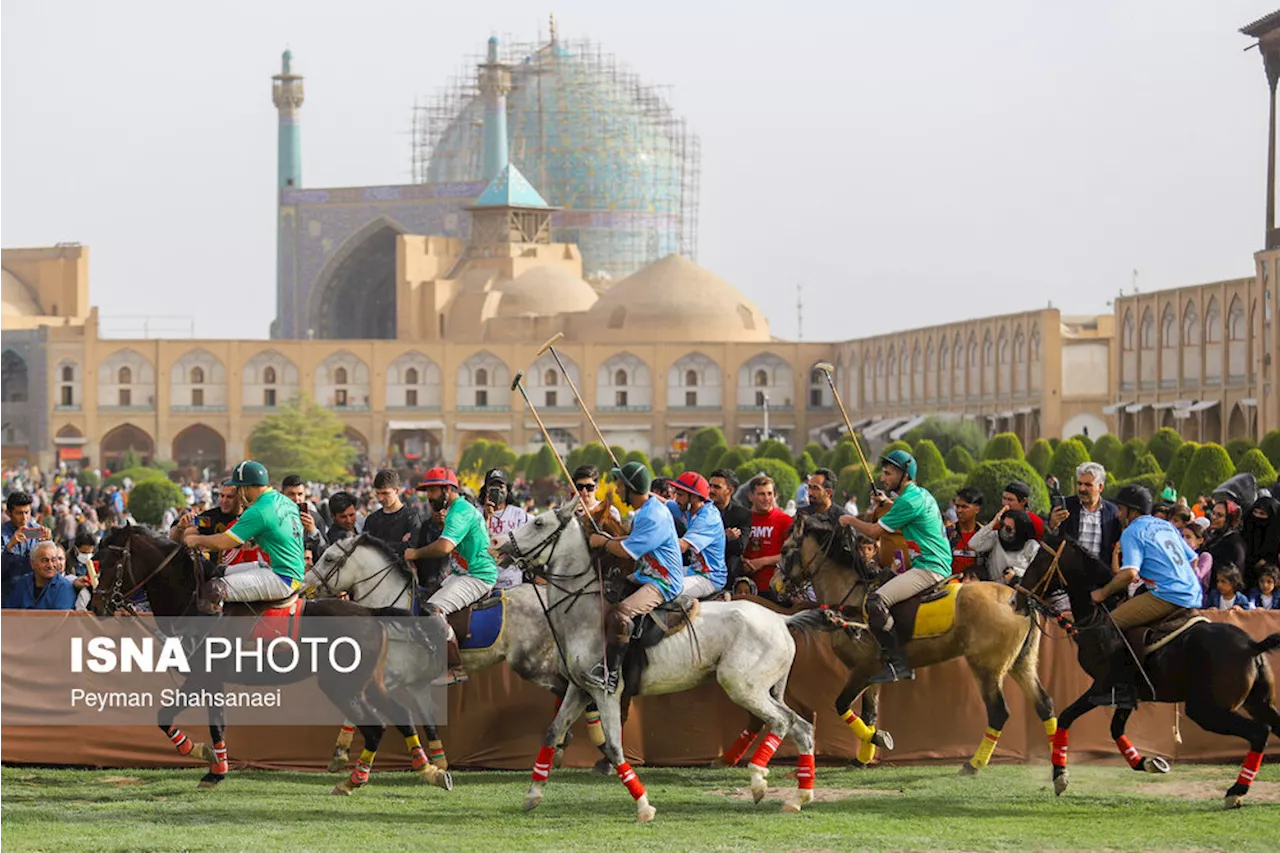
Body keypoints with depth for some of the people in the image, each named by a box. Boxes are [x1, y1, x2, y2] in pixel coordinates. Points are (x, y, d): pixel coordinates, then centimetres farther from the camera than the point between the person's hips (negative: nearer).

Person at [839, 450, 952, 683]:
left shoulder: (909, 500, -14)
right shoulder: (922, 494, 17)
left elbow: (875, 532, -11)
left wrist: (850, 521, 6)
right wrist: (887, 503, 27)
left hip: (929, 569, -11)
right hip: (938, 565, 11)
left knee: (876, 602, -23)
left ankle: (897, 663, -21)